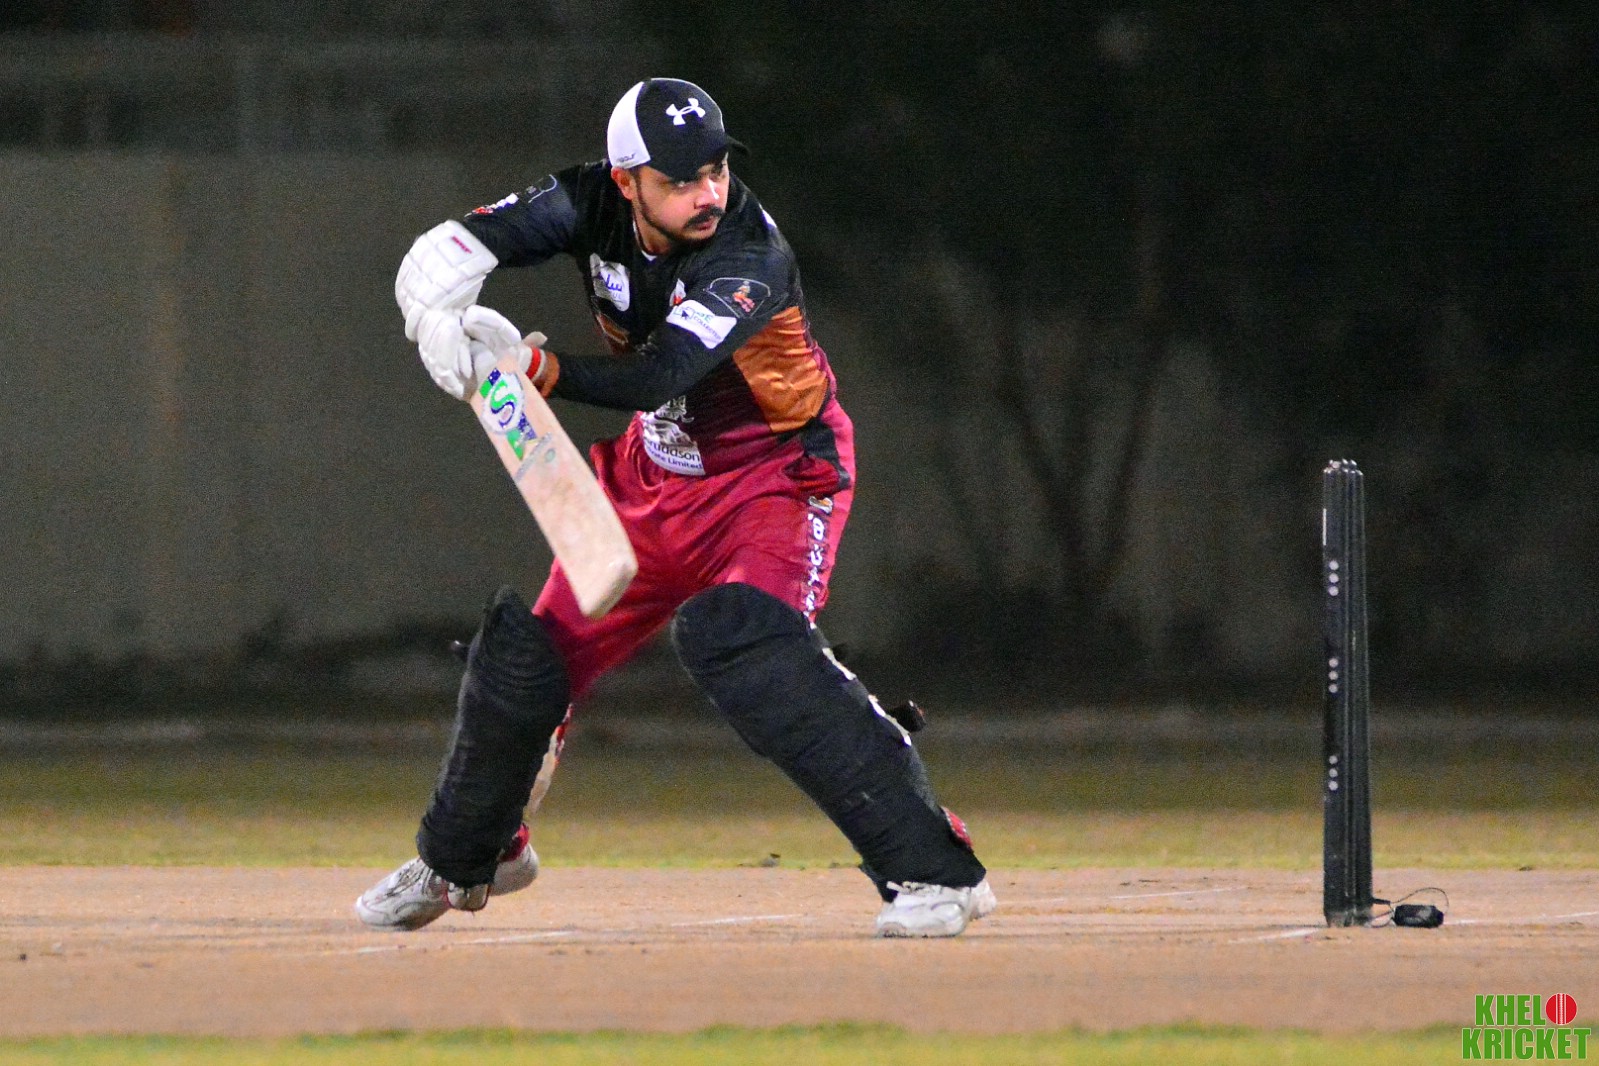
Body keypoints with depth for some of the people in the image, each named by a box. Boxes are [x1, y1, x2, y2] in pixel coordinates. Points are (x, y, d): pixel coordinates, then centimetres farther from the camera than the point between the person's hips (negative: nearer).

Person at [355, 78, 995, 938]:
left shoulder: (750, 260, -31)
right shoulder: (591, 205, -15)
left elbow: (654, 379, -40)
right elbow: (448, 252, -19)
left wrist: (536, 367, -52)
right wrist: (438, 315, -40)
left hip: (775, 473, -6)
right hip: (653, 475, 6)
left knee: (740, 641, -32)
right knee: (527, 655, 9)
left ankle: (933, 868, -31)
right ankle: (462, 859, 39)